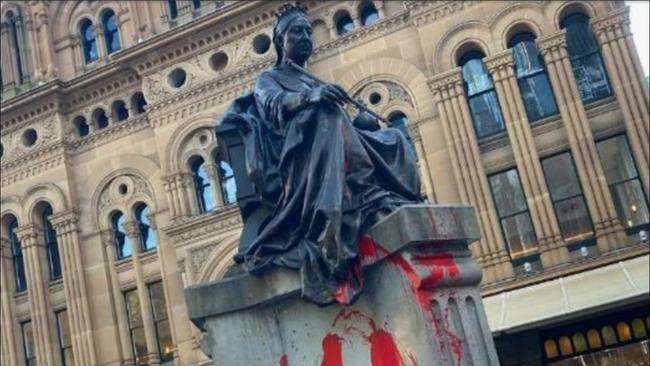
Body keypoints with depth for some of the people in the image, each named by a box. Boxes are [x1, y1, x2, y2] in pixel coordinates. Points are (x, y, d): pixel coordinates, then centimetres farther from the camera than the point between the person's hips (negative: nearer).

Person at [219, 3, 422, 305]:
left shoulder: (318, 84, 36)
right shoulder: (268, 79, 17)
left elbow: (344, 120, 23)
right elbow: (276, 104, -8)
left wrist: (362, 120, -3)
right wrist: (311, 96, -31)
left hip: (338, 147, 7)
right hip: (299, 152, -6)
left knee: (393, 139, -11)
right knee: (326, 111, -36)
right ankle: (331, 222, -53)